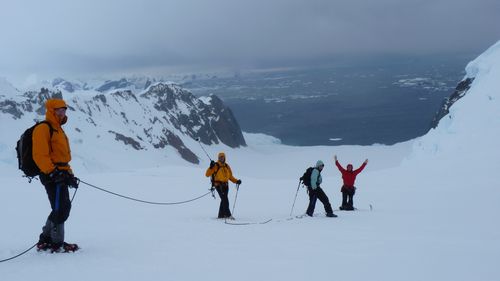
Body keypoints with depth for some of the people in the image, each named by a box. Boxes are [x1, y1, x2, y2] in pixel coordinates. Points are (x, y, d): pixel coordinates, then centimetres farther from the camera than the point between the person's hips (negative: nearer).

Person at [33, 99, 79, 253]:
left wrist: (69, 174, 18)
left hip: (60, 174, 10)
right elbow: (40, 155, -18)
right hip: (51, 175, -10)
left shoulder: (57, 129, 22)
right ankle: (57, 243, 3)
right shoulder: (43, 128, -9)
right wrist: (53, 172, -24)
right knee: (60, 210, -7)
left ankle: (45, 240, 23)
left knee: (63, 208, 13)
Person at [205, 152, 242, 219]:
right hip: (218, 185, -6)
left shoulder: (227, 166, 15)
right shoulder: (216, 166, -3)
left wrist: (236, 181, 7)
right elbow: (207, 174, -7)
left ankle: (221, 215, 15)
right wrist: (211, 167, -22)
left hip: (225, 185, 6)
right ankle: (228, 215, -21)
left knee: (224, 200, 7)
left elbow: (230, 176, 21)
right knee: (225, 200, -17)